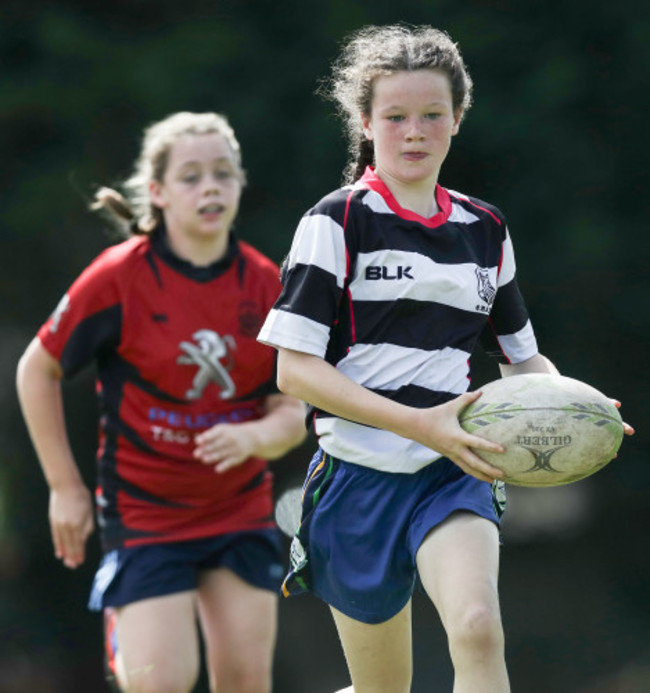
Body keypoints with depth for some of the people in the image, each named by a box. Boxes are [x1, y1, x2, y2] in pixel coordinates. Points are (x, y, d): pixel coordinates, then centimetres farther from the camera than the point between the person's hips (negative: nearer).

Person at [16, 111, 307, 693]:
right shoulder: (119, 279, -12)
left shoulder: (265, 285, -2)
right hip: (145, 508, -3)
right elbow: (38, 371, -1)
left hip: (242, 509, 3)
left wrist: (252, 437, -24)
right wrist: (65, 487, -2)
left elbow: (292, 413, -1)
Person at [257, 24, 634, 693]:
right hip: (361, 476, -2)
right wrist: (417, 422, -21)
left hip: (454, 474, 2)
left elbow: (523, 356, 22)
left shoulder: (486, 230, 11)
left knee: (478, 628, -27)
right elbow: (294, 368, -10)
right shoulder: (336, 223, -3)